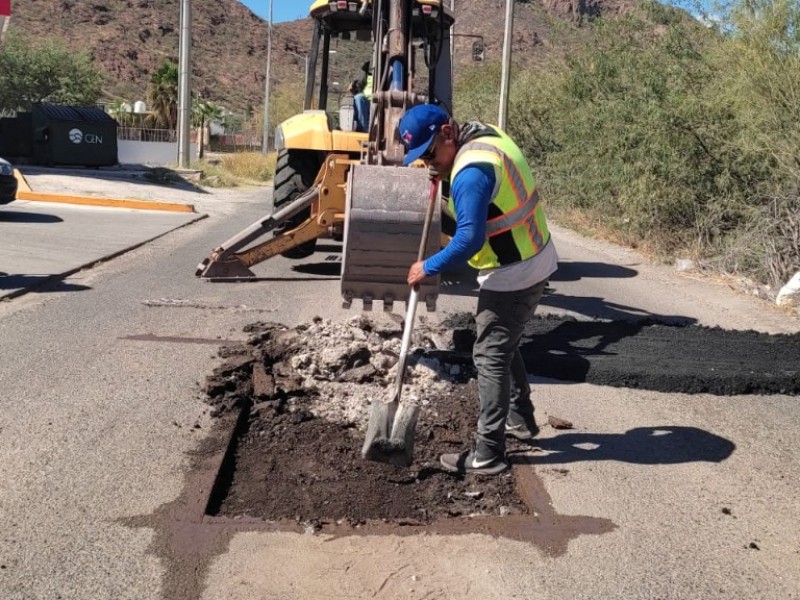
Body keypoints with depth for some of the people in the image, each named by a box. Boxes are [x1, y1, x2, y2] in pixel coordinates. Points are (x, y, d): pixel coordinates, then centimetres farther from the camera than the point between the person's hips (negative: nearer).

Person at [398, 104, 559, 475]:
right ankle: (520, 420, 38)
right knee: (504, 346, 24)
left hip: (512, 276, -10)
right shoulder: (486, 134, 5)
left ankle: (488, 454, 4)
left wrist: (428, 268, -16)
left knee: (491, 357, -3)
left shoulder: (471, 172, -26)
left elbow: (469, 240, -29)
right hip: (535, 261, 10)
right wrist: (442, 171, 9)